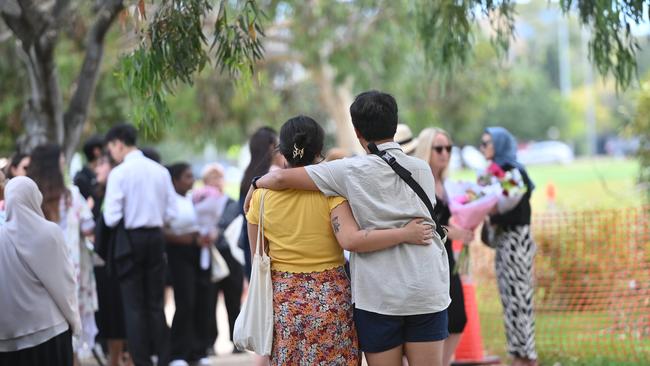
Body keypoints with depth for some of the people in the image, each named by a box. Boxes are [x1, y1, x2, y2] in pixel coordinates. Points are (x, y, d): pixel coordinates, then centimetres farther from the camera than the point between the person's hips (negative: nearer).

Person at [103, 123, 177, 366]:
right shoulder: (160, 171, 3)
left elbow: (111, 218, -14)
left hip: (130, 239, -5)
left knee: (134, 305, 2)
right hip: (156, 237, 5)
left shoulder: (119, 173, -12)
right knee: (156, 303, 12)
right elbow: (171, 213, 4)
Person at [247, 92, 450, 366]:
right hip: (427, 289, 2)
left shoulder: (352, 171, -4)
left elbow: (283, 178, -6)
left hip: (378, 294, -2)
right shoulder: (422, 170, 6)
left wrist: (256, 184, 13)